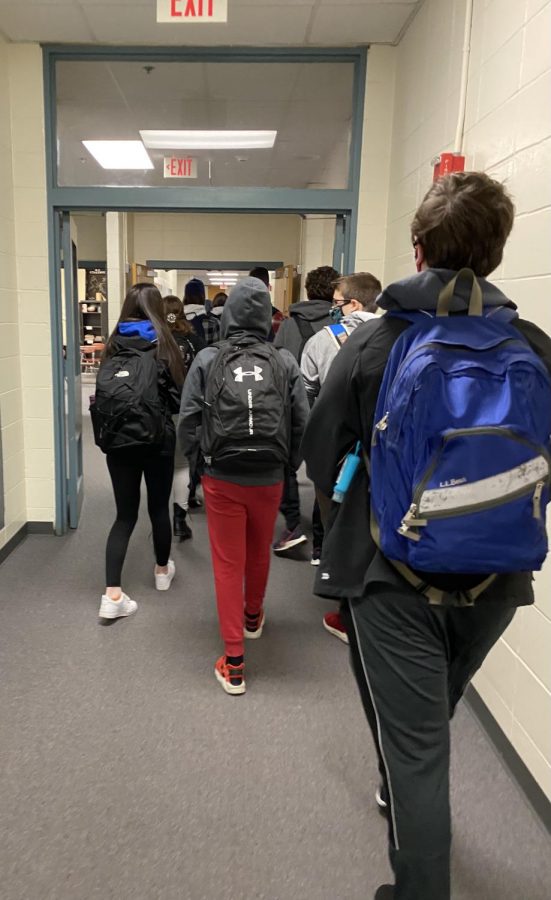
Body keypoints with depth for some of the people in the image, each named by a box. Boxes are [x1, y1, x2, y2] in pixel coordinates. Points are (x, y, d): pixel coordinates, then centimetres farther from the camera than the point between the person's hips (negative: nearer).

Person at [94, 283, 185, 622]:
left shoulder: (113, 347, 1)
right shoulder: (163, 346, -7)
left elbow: (101, 394, 4)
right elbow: (178, 397, -3)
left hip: (117, 440, 3)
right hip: (157, 440, -2)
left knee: (125, 513, 6)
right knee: (159, 507, 16)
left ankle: (113, 595, -2)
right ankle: (162, 570, 36)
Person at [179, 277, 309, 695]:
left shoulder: (208, 360, -8)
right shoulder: (286, 364, -6)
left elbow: (188, 420, -6)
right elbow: (302, 424, -5)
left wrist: (192, 455, 14)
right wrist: (288, 462, 12)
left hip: (222, 478, -1)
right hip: (269, 478, 2)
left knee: (228, 563, 8)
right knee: (259, 553, 24)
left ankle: (234, 663, 11)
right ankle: (253, 616, 50)